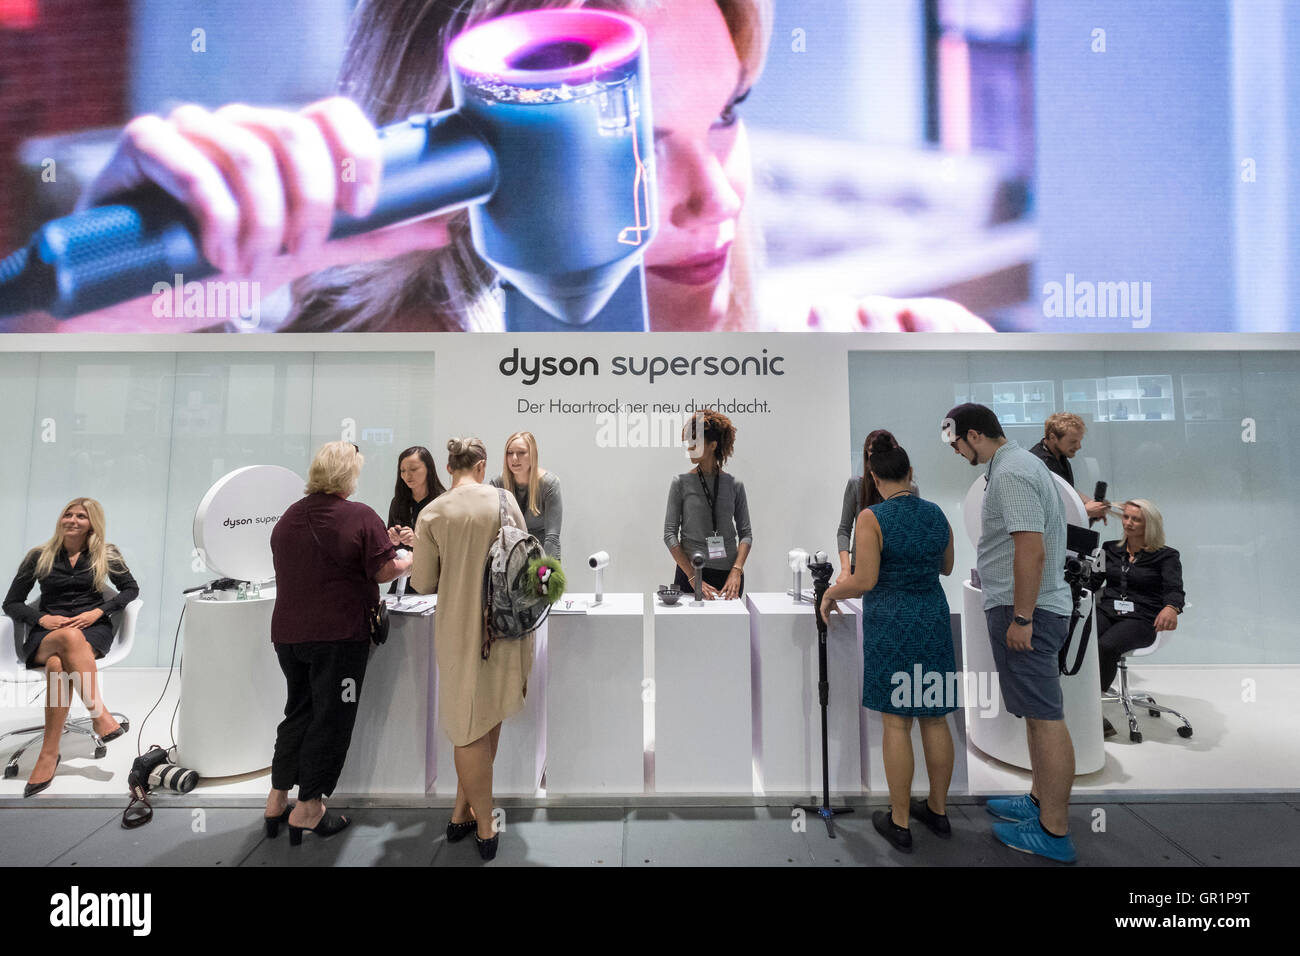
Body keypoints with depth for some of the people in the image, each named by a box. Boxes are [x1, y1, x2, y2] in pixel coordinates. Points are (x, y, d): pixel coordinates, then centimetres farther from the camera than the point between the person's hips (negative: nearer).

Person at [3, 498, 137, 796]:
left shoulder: (106, 554, 11)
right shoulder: (39, 556, 11)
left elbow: (131, 589, 10)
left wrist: (98, 611, -6)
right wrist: (42, 618, -9)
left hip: (93, 629, 0)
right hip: (47, 633, 0)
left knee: (58, 664, -34)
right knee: (69, 638, -37)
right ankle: (100, 716, -42)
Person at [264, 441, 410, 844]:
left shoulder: (288, 517, 6)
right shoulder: (360, 516, -15)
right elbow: (384, 572, -15)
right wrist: (410, 560, 5)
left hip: (288, 633, 7)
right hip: (338, 635, -6)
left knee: (298, 711, 22)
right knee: (331, 719, 8)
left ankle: (277, 800, 31)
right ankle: (307, 809, 18)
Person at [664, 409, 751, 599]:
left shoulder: (734, 484, 2)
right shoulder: (681, 482, -2)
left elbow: (746, 533, 3)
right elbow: (670, 534, -5)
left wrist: (737, 571, -11)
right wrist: (693, 577, -13)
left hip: (729, 576, 1)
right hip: (690, 572, -1)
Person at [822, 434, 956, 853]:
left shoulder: (872, 518, -16)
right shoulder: (937, 514, 2)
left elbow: (864, 580, -18)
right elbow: (946, 567, 16)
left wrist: (831, 592, -1)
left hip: (891, 626, -5)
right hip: (934, 620, 6)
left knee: (896, 723, 5)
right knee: (934, 719, 15)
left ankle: (899, 823, 18)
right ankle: (938, 810, 32)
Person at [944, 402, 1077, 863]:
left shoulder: (1010, 474, -18)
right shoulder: (1020, 462, 15)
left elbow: (1032, 550, -24)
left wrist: (1021, 617, -21)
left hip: (1023, 609, -11)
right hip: (1027, 607, 11)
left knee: (1045, 717, -2)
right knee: (1039, 713, 18)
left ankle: (1053, 831, 9)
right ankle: (1042, 801, 32)